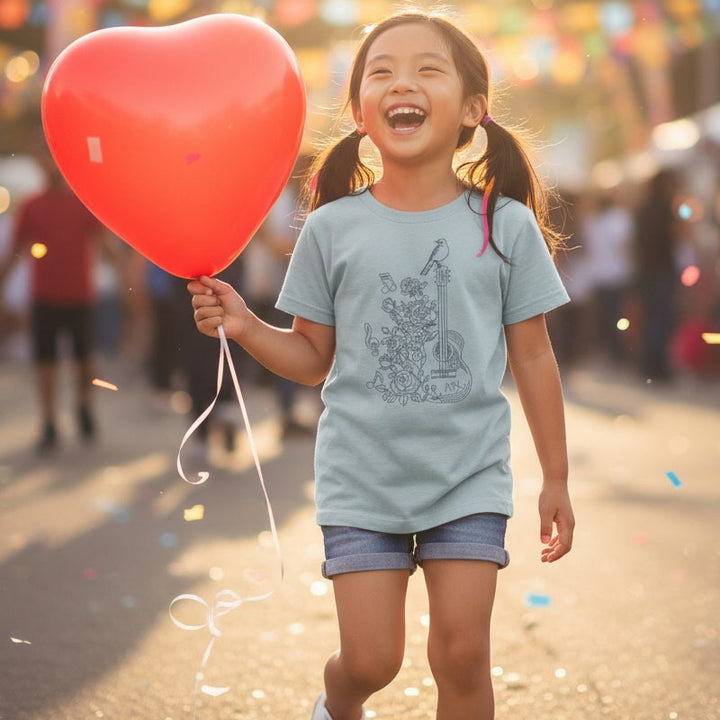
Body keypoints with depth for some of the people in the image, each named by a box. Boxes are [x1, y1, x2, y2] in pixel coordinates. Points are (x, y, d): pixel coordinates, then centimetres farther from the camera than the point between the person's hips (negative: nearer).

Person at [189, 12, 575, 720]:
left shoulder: (506, 225, -2)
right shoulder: (332, 228, -1)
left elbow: (532, 356, 4)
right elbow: (313, 358, 5)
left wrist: (556, 478, 7)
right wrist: (245, 327, -13)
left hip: (469, 475, 0)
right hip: (362, 476, 0)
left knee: (461, 654, -4)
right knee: (371, 661, 1)